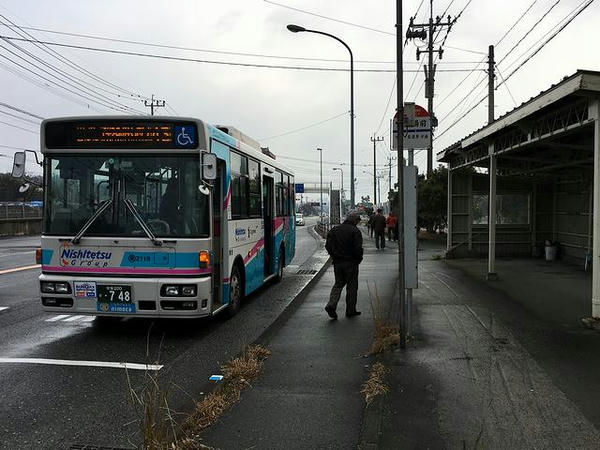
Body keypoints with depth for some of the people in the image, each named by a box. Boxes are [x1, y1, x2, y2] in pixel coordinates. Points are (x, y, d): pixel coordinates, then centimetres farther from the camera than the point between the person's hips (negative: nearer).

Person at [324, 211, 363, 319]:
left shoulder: (334, 230, 6)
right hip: (350, 263, -5)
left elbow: (328, 246, 6)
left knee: (338, 284, 15)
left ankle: (331, 305, -4)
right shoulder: (355, 231, -11)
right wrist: (358, 260, -1)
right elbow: (358, 248, -17)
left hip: (337, 263, 5)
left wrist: (335, 257, 14)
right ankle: (350, 310, 14)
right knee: (352, 286, 8)